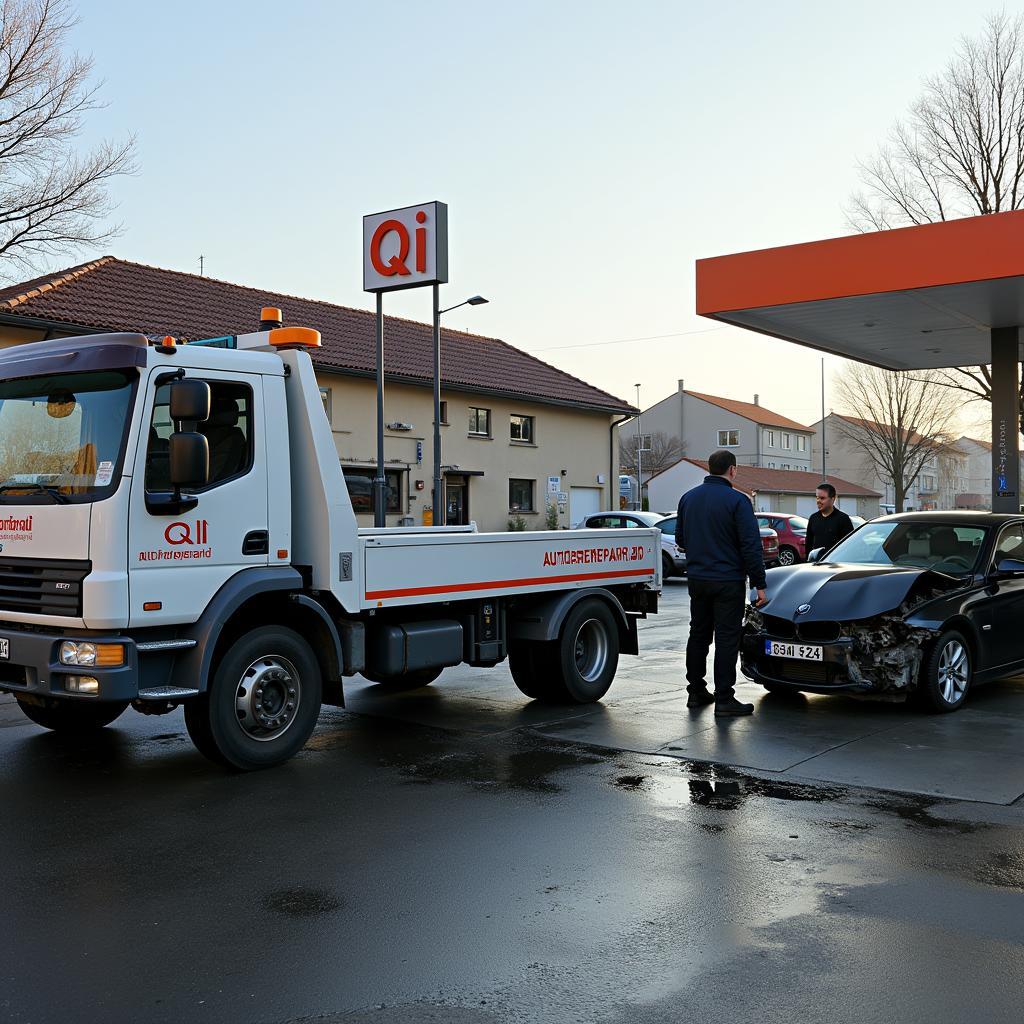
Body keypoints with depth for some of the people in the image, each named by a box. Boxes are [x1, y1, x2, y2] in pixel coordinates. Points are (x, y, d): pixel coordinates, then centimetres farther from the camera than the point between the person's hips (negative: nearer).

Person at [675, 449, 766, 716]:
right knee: (727, 638, -2)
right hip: (728, 581, -6)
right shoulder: (737, 500, -12)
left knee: (698, 634, 15)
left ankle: (696, 692, 21)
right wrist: (760, 584, -12)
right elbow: (751, 545, -15)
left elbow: (680, 538, 16)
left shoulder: (689, 497, 8)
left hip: (697, 579, 6)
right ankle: (724, 699, -2)